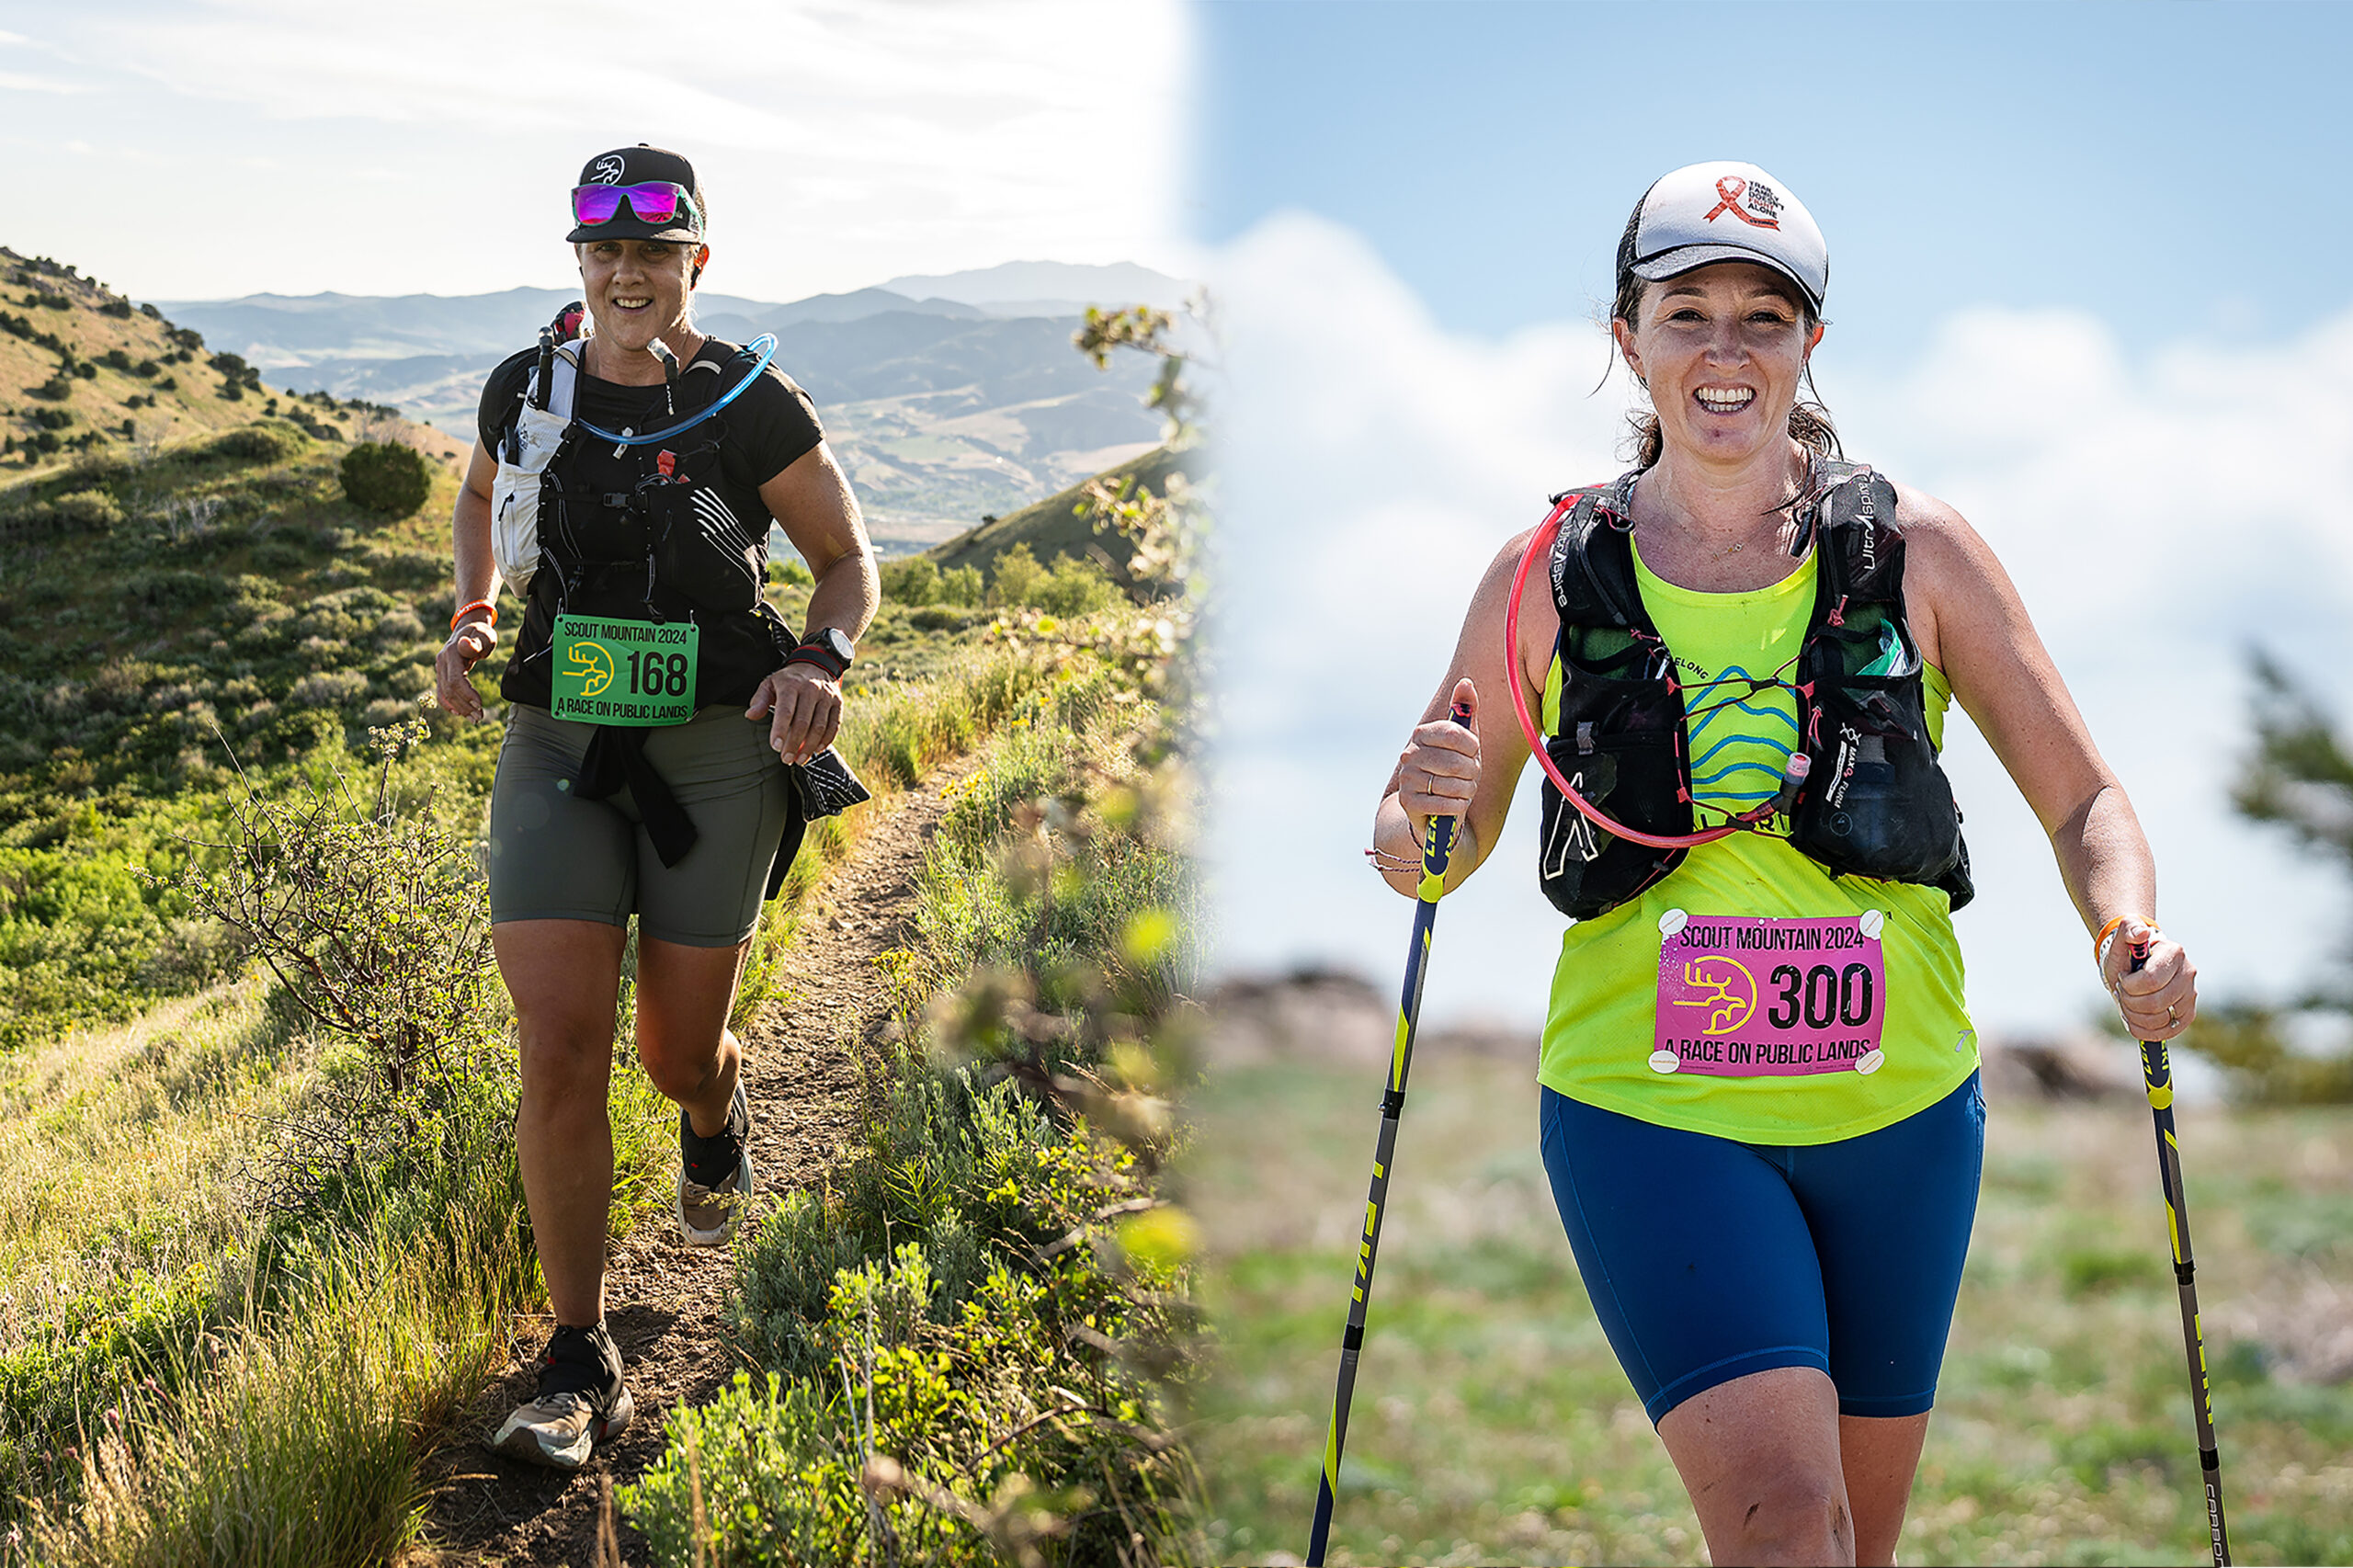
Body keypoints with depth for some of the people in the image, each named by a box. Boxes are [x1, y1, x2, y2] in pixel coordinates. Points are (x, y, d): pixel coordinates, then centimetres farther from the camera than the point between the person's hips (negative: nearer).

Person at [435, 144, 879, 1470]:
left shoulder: (753, 408, -8)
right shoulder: (527, 391, 0)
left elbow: (849, 559, 2)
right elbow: (484, 496, 22)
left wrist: (822, 661, -18)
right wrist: (473, 614, 5)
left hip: (714, 753, -1)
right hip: (560, 749, 2)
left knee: (679, 1053, 8)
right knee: (560, 1048, -11)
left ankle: (717, 1111, 50)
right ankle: (581, 1369, -2)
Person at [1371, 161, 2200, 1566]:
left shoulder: (1915, 552, 1)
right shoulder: (1550, 576, 0)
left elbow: (2084, 799, 4)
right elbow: (1428, 854, 8)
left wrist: (2134, 938, -16)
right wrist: (1423, 816, -15)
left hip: (1899, 1113, 2)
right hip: (1650, 1115, -2)